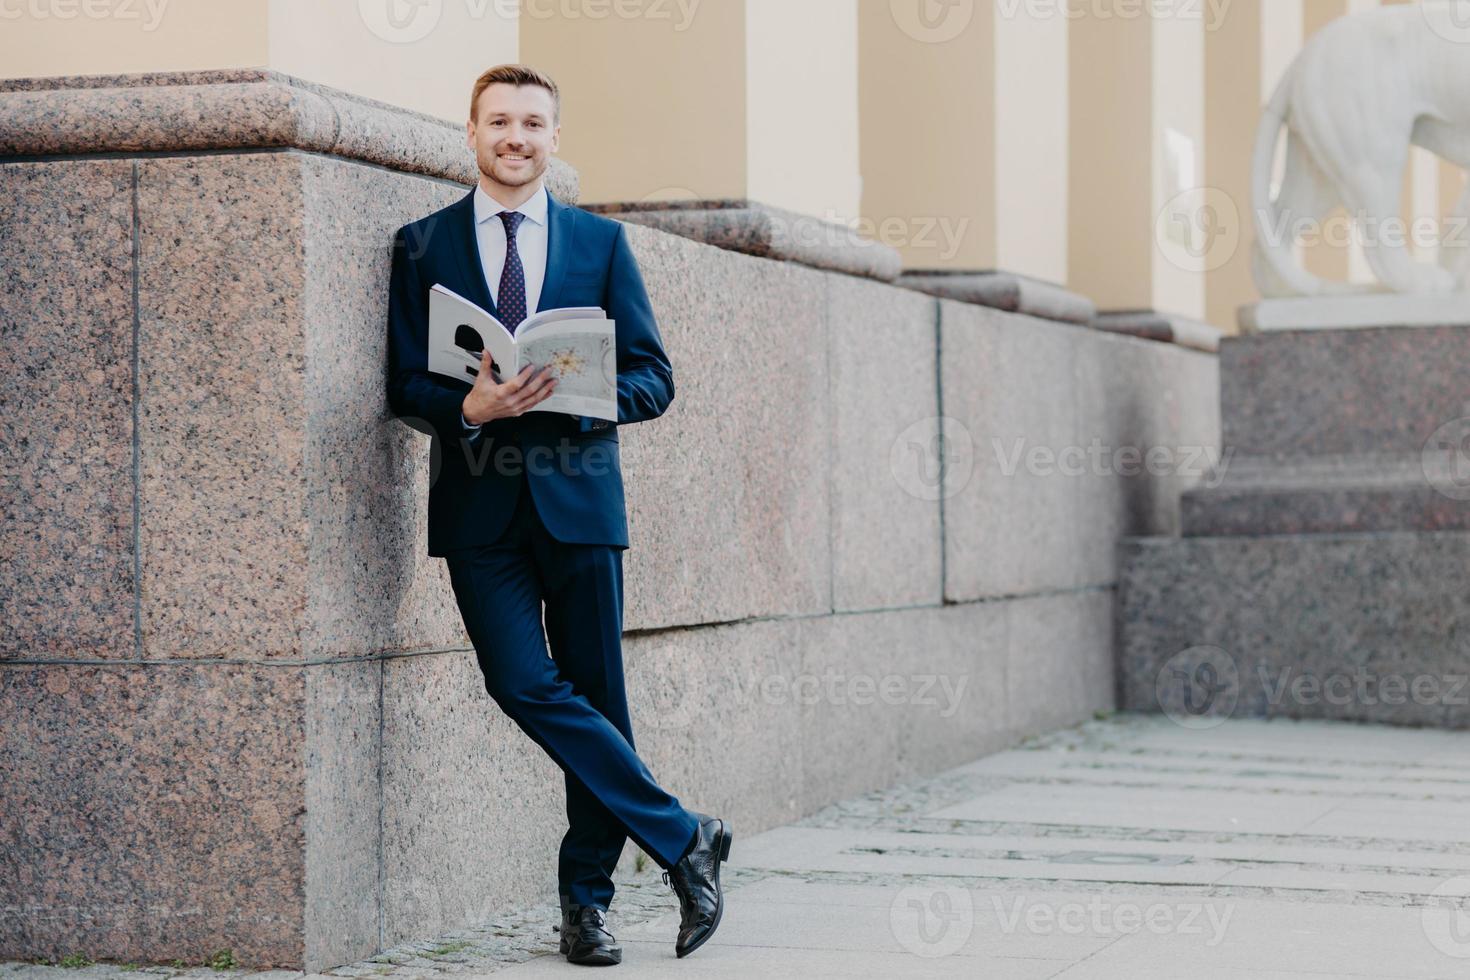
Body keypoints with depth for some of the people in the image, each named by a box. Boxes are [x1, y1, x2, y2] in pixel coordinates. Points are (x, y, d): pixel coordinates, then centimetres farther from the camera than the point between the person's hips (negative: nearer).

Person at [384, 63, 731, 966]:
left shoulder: (601, 242, 10)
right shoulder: (423, 246, 9)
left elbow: (653, 381, 6)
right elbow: (406, 386, 4)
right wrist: (469, 408, -17)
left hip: (579, 499, 1)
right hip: (480, 509, -1)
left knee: (597, 697, 3)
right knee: (526, 684, -14)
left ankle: (587, 899, 16)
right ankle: (684, 838, -3)